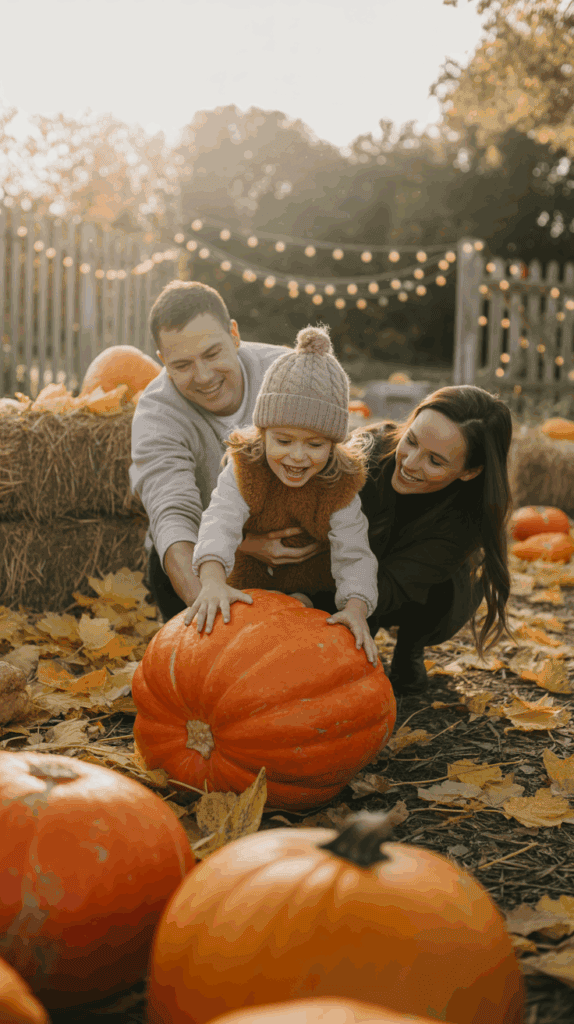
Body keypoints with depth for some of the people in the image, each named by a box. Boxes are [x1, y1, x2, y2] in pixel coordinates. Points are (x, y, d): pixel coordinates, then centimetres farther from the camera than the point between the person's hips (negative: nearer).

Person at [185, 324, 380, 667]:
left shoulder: (340, 485, -25)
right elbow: (221, 520, -43)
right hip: (252, 581, 0)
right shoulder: (244, 470, -27)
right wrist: (213, 580, -62)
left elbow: (353, 554, -31)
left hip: (316, 588, 0)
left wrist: (356, 608, -51)